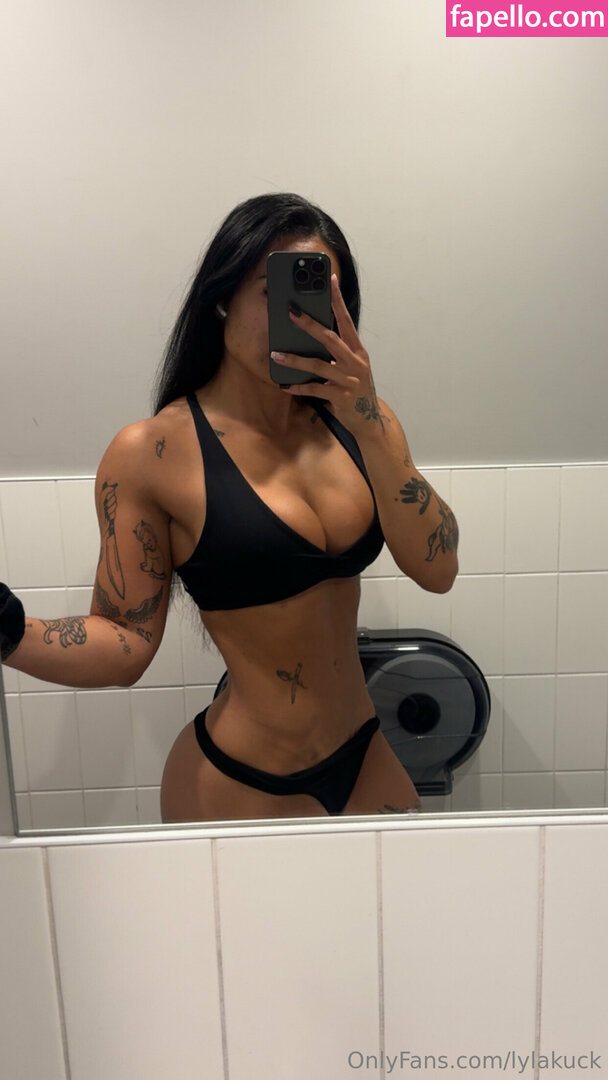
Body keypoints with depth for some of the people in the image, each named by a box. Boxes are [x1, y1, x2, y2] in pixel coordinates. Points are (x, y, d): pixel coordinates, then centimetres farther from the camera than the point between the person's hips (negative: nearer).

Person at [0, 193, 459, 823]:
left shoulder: (358, 422, -1)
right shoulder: (151, 454, -14)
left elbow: (437, 571, -12)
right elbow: (127, 644, -13)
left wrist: (368, 424, -22)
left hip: (364, 757, 6)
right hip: (237, 787, -5)